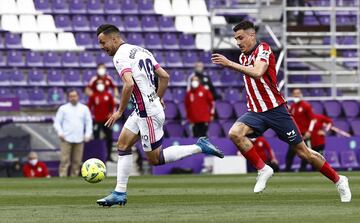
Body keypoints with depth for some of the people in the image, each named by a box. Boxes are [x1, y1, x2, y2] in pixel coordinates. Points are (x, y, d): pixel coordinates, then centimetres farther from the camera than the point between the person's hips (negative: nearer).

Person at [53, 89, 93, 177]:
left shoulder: (84, 108, 14)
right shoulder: (63, 108, 8)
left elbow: (89, 122, 15)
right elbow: (57, 122, 7)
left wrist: (88, 135, 4)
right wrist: (60, 133, -8)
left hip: (79, 140, 2)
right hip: (66, 139, -2)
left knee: (77, 161, 0)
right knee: (64, 160, -12)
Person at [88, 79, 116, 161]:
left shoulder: (108, 95, 3)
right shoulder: (93, 96, -3)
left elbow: (113, 104, 11)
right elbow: (89, 106, 2)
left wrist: (111, 113, 0)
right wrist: (91, 115, -6)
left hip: (106, 120, 3)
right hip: (97, 120, -3)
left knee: (109, 138, 4)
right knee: (96, 138, -1)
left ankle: (109, 155, 14)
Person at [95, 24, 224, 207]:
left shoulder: (120, 56, -14)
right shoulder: (141, 50, 14)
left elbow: (129, 84, -29)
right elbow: (164, 76, 14)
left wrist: (119, 112, -19)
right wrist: (158, 99, 24)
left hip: (148, 113, -10)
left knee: (155, 159, 0)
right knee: (123, 145, 9)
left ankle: (200, 147, 1)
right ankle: (119, 193, 8)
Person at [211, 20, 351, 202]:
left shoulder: (263, 49, -13)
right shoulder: (243, 56, 12)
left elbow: (257, 73, -33)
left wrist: (230, 64, -35)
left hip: (275, 110, -6)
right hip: (256, 112, 6)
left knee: (303, 152, -1)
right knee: (235, 133, -24)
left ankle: (339, 181, 16)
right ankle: (263, 169, -13)